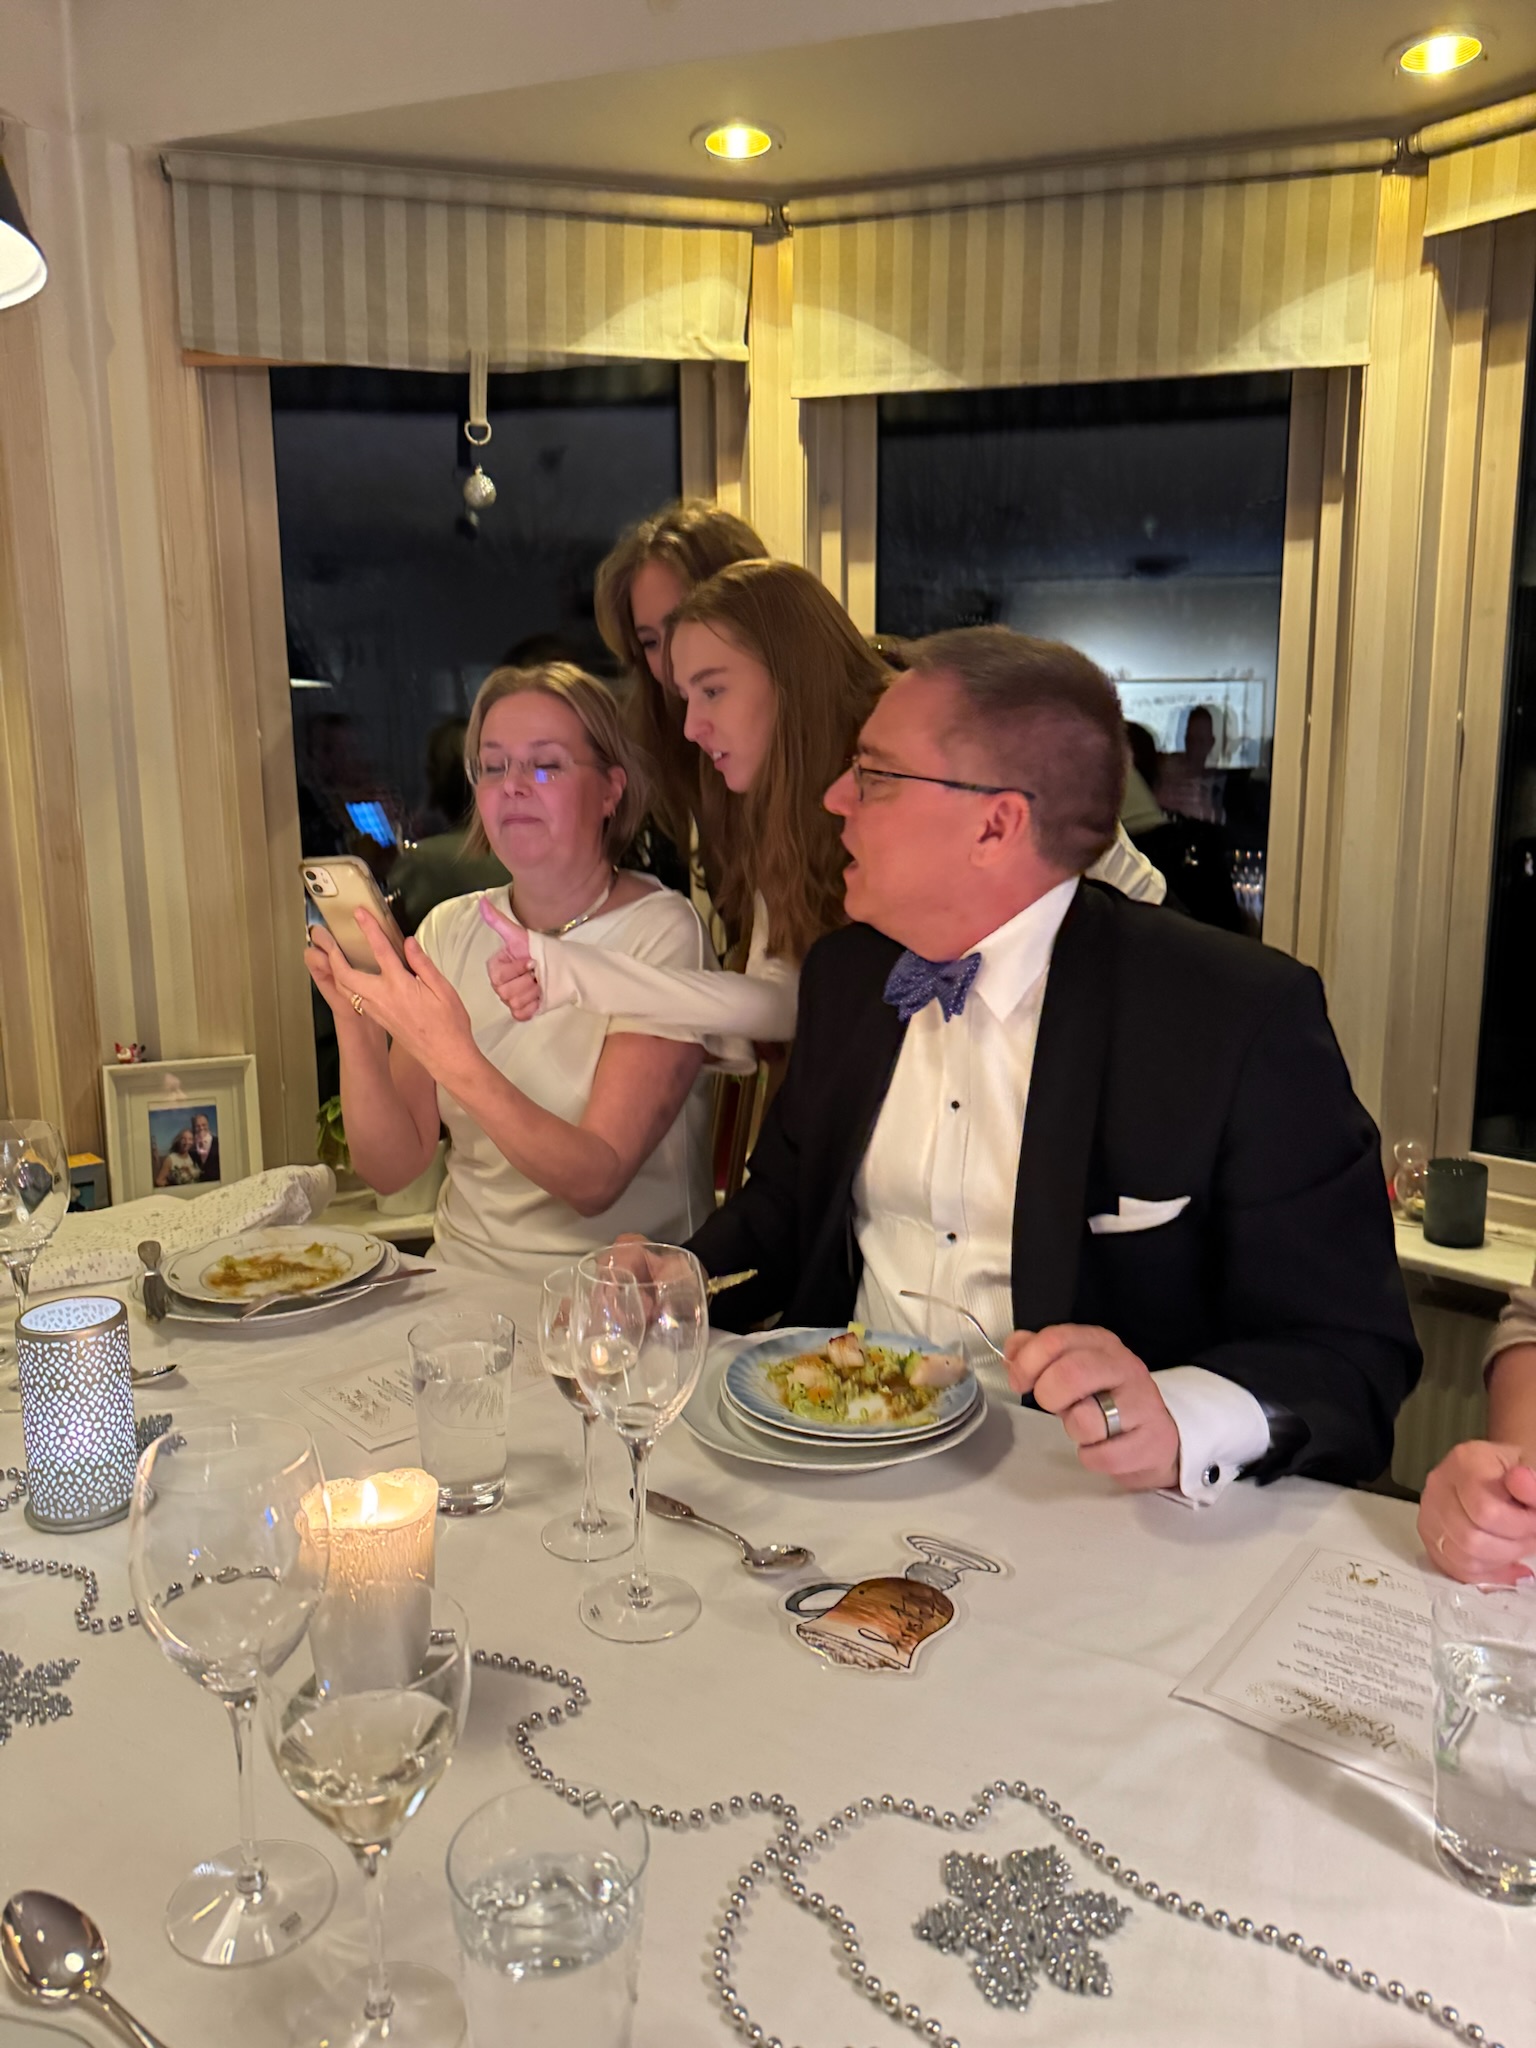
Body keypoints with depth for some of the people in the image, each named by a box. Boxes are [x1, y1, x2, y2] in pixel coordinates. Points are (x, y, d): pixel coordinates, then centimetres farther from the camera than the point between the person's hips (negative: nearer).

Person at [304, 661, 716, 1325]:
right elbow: (388, 1167, 1)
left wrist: (454, 1058, -30)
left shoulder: (660, 931, -10)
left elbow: (596, 1180, -18)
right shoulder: (451, 930, 5)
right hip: (460, 1278, 5)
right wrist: (355, 1022, -15)